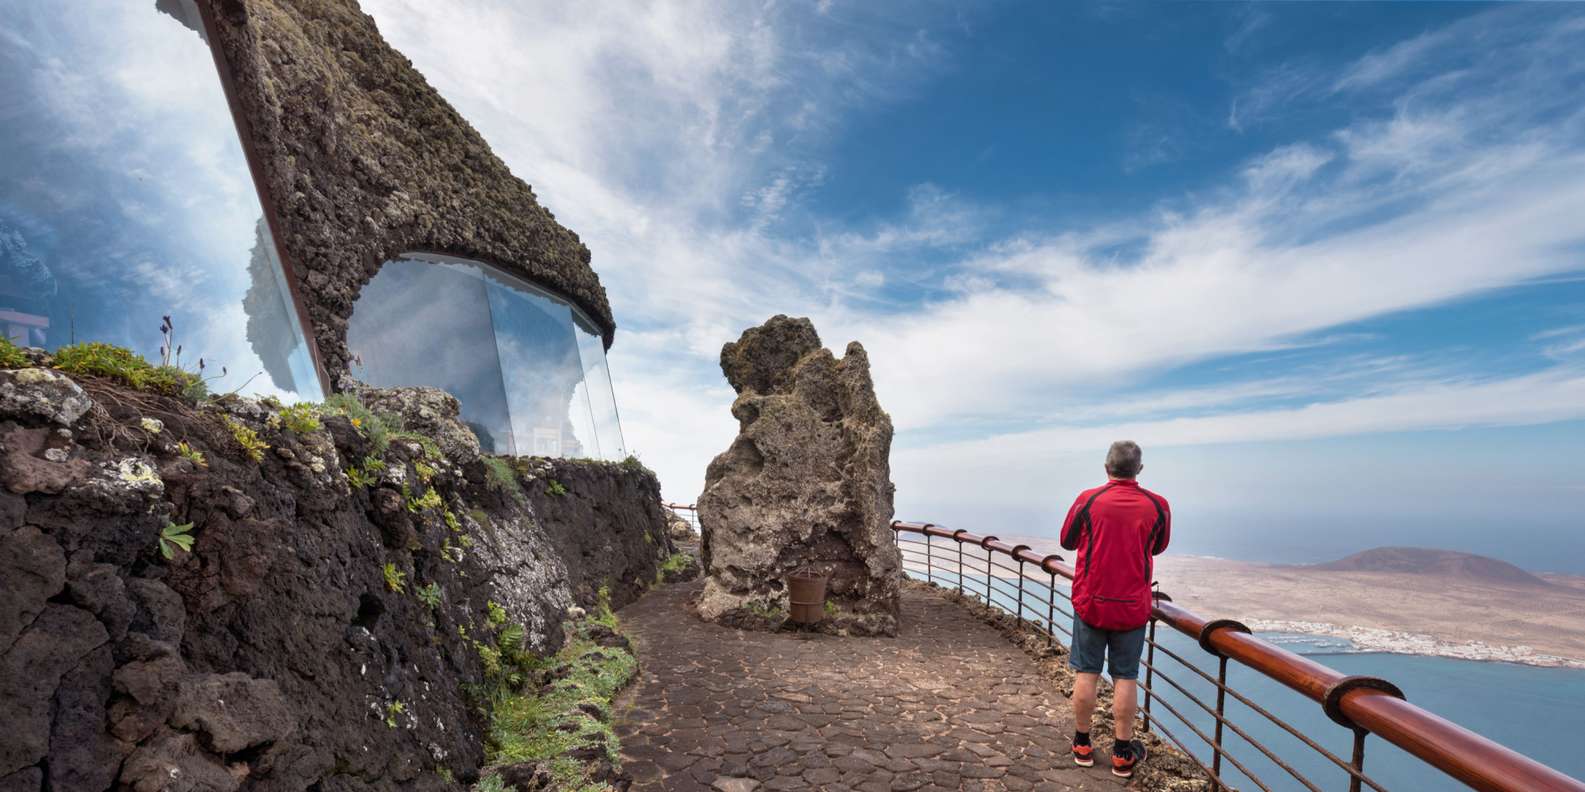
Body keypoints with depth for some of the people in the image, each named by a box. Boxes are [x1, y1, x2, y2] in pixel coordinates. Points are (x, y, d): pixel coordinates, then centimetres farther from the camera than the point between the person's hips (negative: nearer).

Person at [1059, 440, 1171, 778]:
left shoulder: (1087, 500, -11)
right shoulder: (1158, 506, -6)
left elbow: (1067, 542, 3)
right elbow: (1157, 548, 11)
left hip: (1090, 602, 0)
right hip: (1132, 607, 1)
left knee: (1087, 674, 10)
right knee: (1125, 678, 10)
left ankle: (1082, 745, 22)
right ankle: (1122, 754, 20)